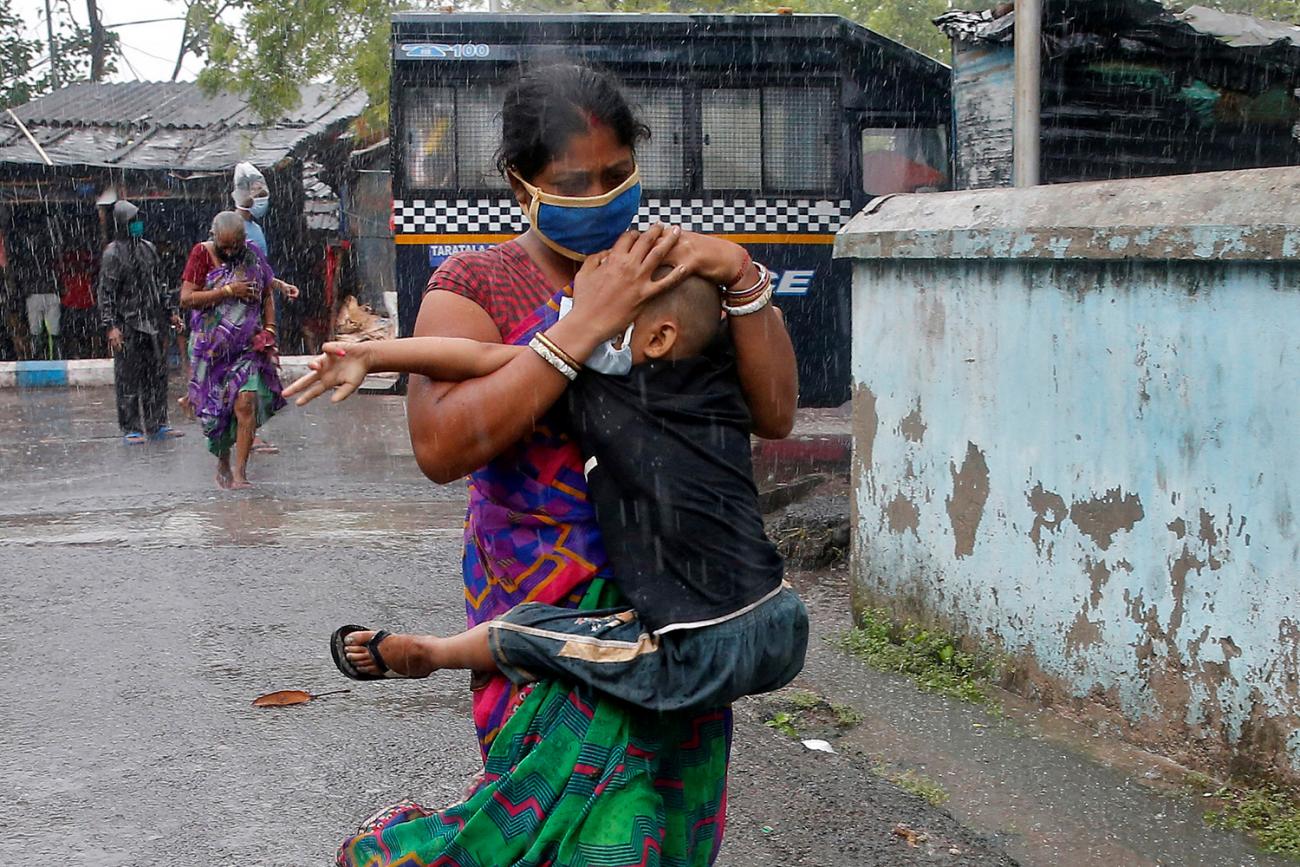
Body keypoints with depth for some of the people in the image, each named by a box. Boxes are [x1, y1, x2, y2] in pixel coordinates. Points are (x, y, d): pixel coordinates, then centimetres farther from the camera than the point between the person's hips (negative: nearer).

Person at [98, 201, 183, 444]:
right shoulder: (113, 253, -7)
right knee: (128, 376, -2)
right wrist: (110, 326, -17)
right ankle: (131, 429, 3)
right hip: (127, 324, -6)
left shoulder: (148, 249, 13)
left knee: (157, 373, 8)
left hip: (153, 322, 6)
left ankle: (157, 424, 16)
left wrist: (169, 311, 20)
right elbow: (106, 292, -10)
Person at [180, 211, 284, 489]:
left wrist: (269, 330, 4)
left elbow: (266, 296, 16)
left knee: (246, 403, -15)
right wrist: (227, 291, -17)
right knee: (216, 407, 6)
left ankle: (239, 473, -11)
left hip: (248, 344, 1)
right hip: (212, 345, -1)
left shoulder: (253, 255, 4)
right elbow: (186, 299, -11)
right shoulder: (202, 253, -4)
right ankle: (223, 462, 29)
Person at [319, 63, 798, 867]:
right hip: (546, 599, -3)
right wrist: (584, 327, -21)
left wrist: (744, 280, -14)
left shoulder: (673, 273, 4)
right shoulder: (477, 286, -3)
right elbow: (440, 446, -19)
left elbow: (774, 414, -1)